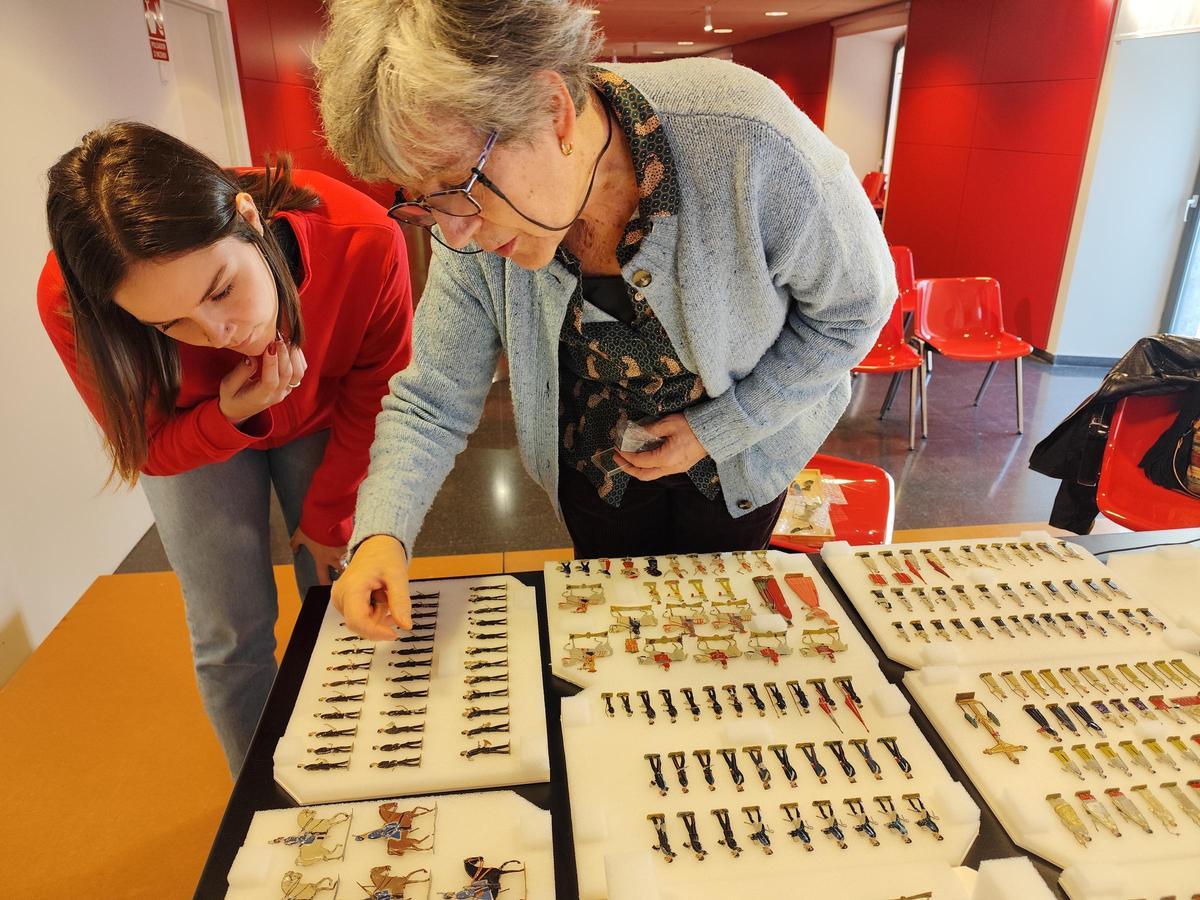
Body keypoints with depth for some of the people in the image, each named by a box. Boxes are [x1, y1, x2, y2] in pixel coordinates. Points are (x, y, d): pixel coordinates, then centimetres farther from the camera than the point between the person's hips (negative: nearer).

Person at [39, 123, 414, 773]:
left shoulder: (364, 243, -36)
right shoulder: (72, 303, -33)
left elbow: (371, 403, -16)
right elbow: (151, 451, -14)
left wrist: (328, 518, -7)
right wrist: (230, 416, -36)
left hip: (320, 421, 1)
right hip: (193, 432, 0)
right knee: (231, 635, 0)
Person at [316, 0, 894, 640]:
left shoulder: (747, 140, -35)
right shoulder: (479, 216, -24)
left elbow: (853, 306, -19)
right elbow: (432, 402, -15)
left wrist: (716, 431, -22)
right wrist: (382, 533, -31)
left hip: (740, 456, -1)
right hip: (595, 460, 2)